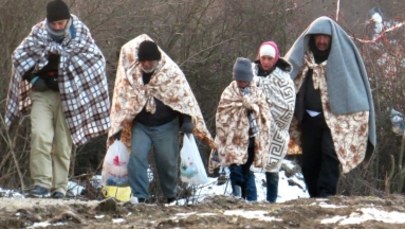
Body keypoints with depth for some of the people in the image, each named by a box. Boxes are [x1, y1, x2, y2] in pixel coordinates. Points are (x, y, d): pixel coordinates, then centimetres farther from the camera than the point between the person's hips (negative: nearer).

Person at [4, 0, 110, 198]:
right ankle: (41, 183, -16)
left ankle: (59, 188, 7)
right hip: (43, 93, 0)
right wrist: (33, 78, -4)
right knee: (40, 136, -18)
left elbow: (96, 60, 1)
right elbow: (19, 55, 6)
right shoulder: (39, 34, -3)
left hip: (69, 96, 0)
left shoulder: (80, 35, -5)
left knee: (63, 143, 1)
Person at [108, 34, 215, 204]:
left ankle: (171, 197, 20)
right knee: (136, 157, -16)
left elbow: (185, 99, -4)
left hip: (166, 126, -2)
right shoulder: (130, 73, -4)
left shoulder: (171, 72, -9)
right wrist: (116, 129, 4)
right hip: (140, 126, 2)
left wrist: (190, 125, -11)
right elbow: (121, 100, 5)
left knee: (168, 162, 1)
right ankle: (139, 196, -14)